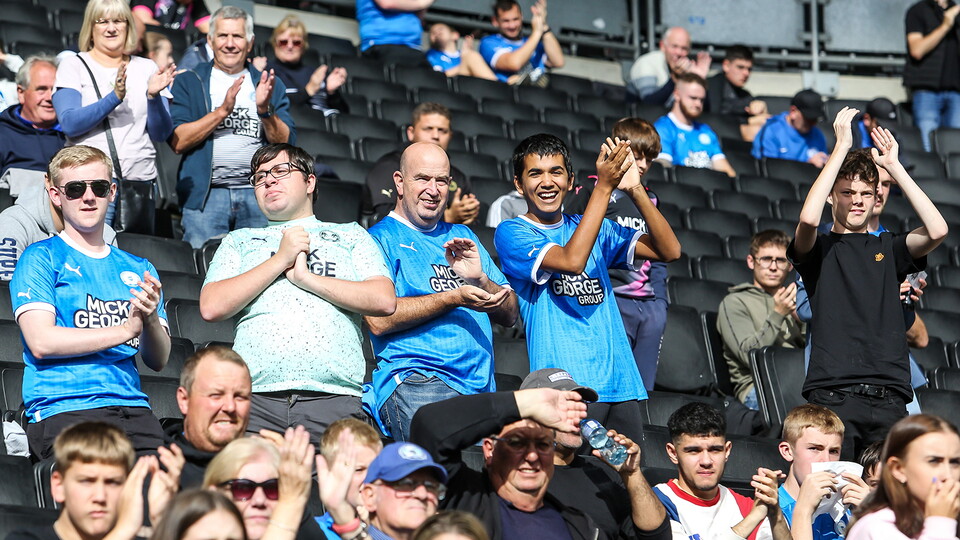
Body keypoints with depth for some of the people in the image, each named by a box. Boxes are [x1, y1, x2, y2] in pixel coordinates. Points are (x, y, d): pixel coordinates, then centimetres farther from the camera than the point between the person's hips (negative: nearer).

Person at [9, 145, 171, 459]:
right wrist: (126, 330, -7)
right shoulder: (41, 258, 9)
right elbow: (40, 342, -6)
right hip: (62, 410, -4)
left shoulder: (138, 269, 24)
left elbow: (158, 361, 15)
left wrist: (151, 320, -7)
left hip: (132, 406, 4)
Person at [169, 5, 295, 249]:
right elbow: (178, 142, -4)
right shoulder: (188, 83, 9)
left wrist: (265, 110, -11)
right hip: (206, 195, -2)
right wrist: (222, 111, -12)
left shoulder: (269, 84, 16)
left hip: (259, 195, 2)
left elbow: (285, 143, 6)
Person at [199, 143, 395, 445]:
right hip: (256, 397, 1)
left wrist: (307, 278, 3)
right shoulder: (239, 241, 25)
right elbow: (212, 307, 8)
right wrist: (281, 259, 5)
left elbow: (385, 301, 7)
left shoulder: (350, 236, 23)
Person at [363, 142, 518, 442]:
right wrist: (454, 298, -13)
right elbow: (378, 319, -10)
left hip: (481, 386, 6)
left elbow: (510, 315, 20)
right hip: (413, 381, -6)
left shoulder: (462, 236, 25)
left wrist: (479, 279, 0)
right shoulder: (381, 238, 5)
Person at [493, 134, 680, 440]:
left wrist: (634, 189, -6)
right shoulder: (511, 233, 0)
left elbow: (669, 251, 6)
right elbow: (571, 260, -18)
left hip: (620, 383, 6)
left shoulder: (596, 229, 17)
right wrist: (604, 186, -16)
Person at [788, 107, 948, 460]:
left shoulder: (888, 249, 18)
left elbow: (937, 230, 0)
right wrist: (842, 147, -8)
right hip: (833, 393, -3)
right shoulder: (820, 249, 10)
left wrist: (894, 166, 2)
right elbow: (808, 218, -13)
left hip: (888, 396, 3)